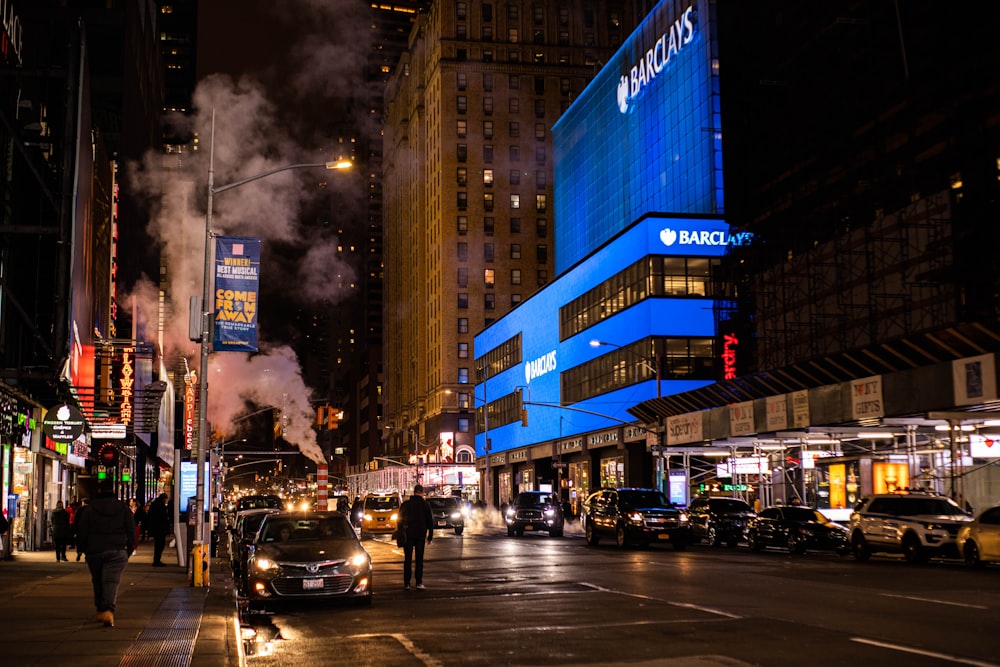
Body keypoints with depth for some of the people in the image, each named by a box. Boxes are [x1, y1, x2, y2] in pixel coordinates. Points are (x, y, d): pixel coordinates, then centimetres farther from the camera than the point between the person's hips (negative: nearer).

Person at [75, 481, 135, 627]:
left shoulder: (89, 508, 3)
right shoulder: (124, 508, 5)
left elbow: (82, 532, 3)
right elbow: (131, 531, 5)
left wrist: (83, 549, 15)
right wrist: (129, 551, 13)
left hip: (94, 551, 1)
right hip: (117, 552, -1)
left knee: (98, 582, 16)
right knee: (112, 581, -8)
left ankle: (100, 610, 22)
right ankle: (108, 610, -28)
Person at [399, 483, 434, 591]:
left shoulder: (405, 505, 3)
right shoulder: (425, 505, 0)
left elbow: (400, 520, 6)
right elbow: (430, 521, 2)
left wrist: (401, 535, 12)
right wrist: (430, 536, 9)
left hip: (407, 535, 1)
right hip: (420, 535, -1)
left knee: (407, 559, 5)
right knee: (419, 559, 3)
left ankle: (407, 583, 2)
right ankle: (419, 583, -2)